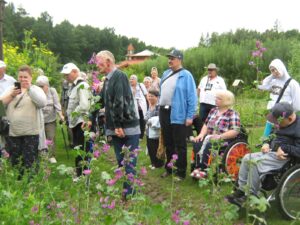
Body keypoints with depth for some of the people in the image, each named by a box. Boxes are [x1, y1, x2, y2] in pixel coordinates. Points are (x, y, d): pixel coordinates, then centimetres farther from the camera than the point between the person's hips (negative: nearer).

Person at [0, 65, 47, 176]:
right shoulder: (12, 89, 14)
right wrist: (11, 95, -12)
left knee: (30, 163, -1)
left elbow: (42, 103, -18)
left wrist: (29, 88, -22)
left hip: (31, 132, -4)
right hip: (13, 132, 4)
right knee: (15, 163, 12)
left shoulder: (36, 89, 2)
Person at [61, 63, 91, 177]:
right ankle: (79, 174, 26)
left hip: (80, 123, -10)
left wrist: (72, 114, -12)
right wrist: (70, 117, 11)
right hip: (75, 123, 10)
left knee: (82, 150, -5)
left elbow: (84, 106, -24)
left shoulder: (82, 85, -15)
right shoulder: (74, 86, 15)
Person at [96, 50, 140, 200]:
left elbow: (119, 102, -20)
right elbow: (102, 102, 20)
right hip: (116, 128, 9)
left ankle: (129, 193, 5)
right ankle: (125, 190, 24)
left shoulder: (119, 76, -13)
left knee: (129, 162, -1)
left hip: (127, 127, -9)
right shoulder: (108, 79, 14)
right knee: (121, 161, 14)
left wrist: (118, 125, -20)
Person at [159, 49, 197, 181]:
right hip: (164, 113, 7)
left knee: (180, 145, 3)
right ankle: (169, 168, 30)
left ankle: (181, 172, 13)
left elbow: (192, 97, -12)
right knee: (168, 144, 17)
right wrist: (160, 108, 16)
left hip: (178, 115, -7)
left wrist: (190, 116, -16)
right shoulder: (166, 74, 12)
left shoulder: (186, 75, -10)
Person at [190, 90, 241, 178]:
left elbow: (235, 131, -13)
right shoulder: (213, 110, 18)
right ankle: (198, 168, -23)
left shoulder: (232, 114, -4)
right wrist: (202, 134, -3)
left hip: (224, 140, -6)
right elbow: (206, 124, 17)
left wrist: (219, 136, -21)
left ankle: (204, 170, -24)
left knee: (208, 146, -33)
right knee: (197, 144, -24)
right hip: (210, 138, 6)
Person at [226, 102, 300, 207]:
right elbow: (274, 136, 24)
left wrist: (283, 148, -25)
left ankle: (251, 196, -12)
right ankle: (241, 190, 5)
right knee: (247, 158, 1)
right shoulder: (284, 123, 11)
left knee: (255, 162, -25)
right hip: (272, 151, 10)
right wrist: (267, 143, 6)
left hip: (283, 157, -10)